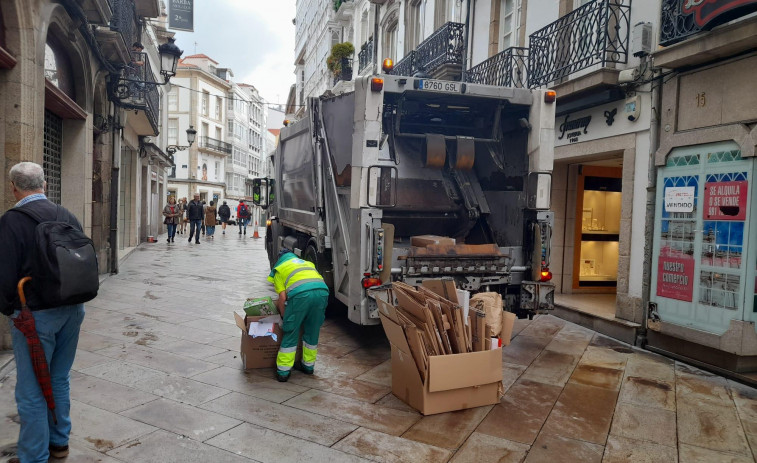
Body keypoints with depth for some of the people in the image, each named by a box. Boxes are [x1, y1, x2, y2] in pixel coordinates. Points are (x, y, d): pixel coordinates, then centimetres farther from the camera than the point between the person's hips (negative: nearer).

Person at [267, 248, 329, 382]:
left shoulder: (279, 268, 25)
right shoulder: (308, 263, 39)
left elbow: (282, 297, 13)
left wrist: (284, 317, 25)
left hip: (300, 293, -4)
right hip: (322, 291, 4)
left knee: (291, 333, 9)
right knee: (312, 332, 20)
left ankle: (283, 371, 14)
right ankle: (308, 366, 33)